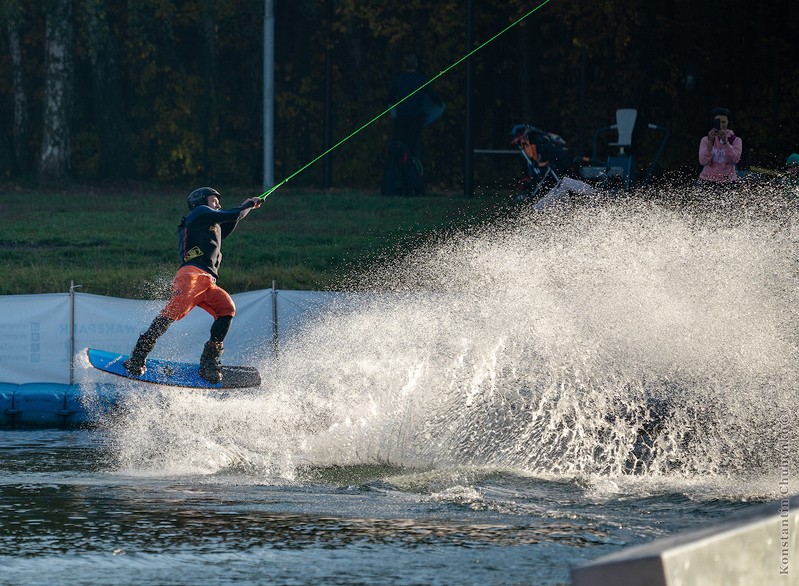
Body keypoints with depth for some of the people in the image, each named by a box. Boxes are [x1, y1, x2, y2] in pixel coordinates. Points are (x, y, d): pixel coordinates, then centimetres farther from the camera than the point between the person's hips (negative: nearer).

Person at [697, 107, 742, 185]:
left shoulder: (736, 140, 6)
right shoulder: (705, 140, 8)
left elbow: (736, 159, -11)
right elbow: (703, 161, -5)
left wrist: (725, 141, -20)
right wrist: (710, 142, -16)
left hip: (728, 181, -1)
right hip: (708, 181, 1)